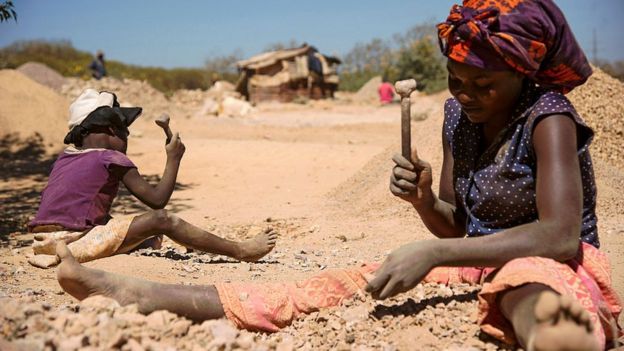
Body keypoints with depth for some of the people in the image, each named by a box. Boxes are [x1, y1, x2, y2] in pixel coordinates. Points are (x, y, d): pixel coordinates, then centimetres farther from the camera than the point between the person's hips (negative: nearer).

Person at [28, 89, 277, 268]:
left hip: (43, 242, 8)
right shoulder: (111, 159, -6)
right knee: (162, 220, -13)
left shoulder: (65, 156, 15)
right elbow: (157, 199, -8)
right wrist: (173, 158, 3)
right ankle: (241, 251, -10)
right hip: (72, 243, -8)